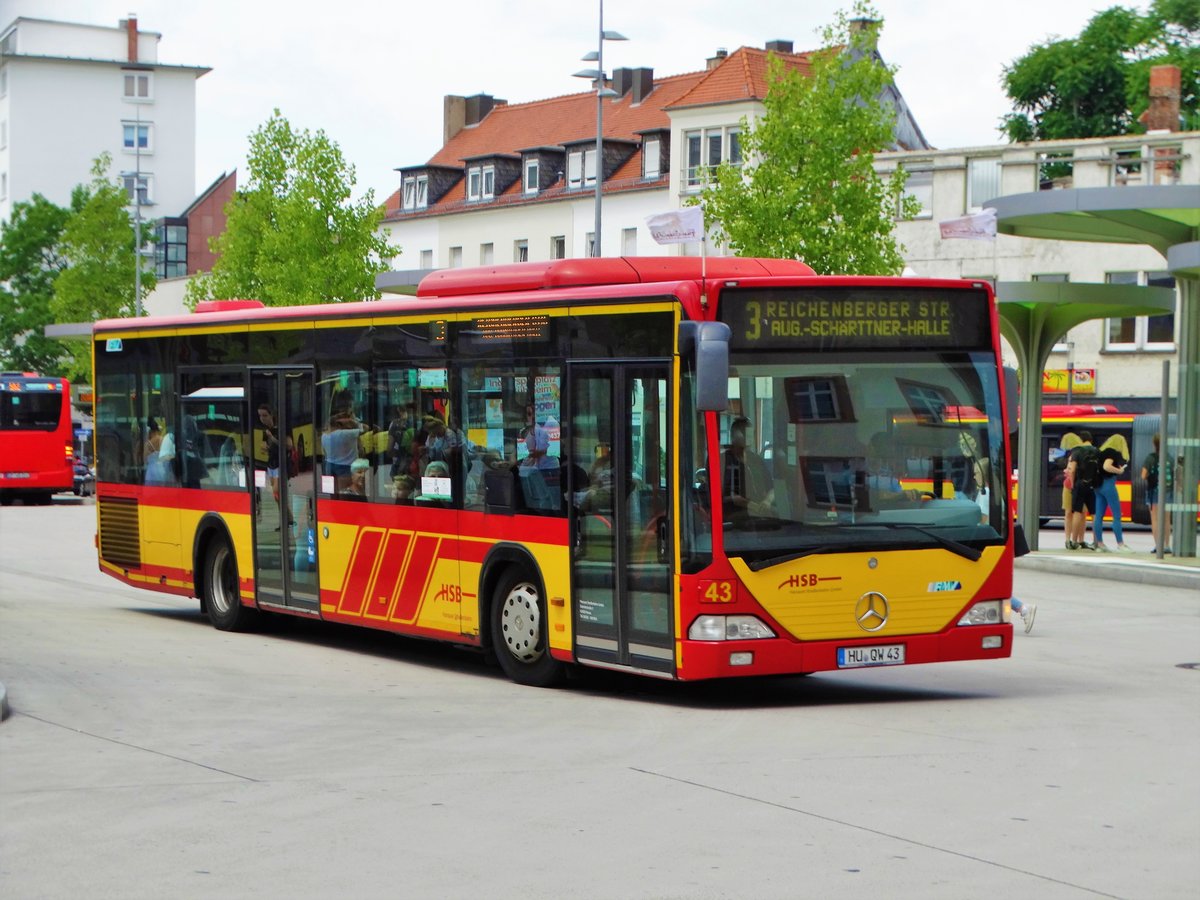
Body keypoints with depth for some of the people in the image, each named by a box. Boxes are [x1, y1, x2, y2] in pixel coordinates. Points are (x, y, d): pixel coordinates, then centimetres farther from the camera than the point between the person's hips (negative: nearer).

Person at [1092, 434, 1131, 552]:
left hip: (1099, 484, 9)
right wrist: (1119, 471, -11)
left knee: (1098, 515, 5)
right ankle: (1120, 544, -4)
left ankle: (1099, 543, 6)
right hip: (1108, 484, -9)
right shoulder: (1113, 452, -10)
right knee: (1117, 516, -4)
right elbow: (1106, 466, -24)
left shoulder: (1102, 451, 15)